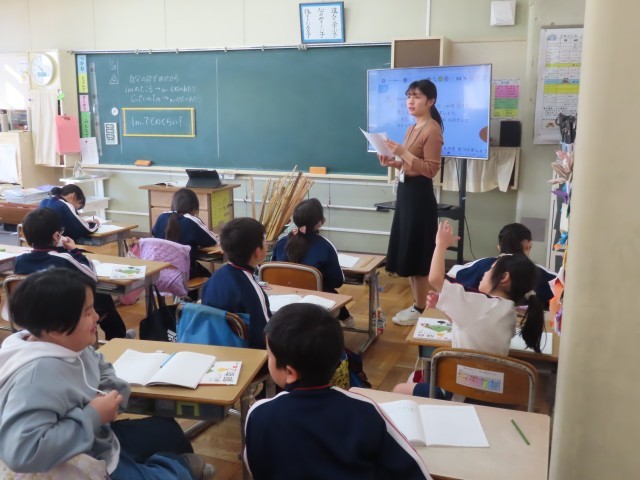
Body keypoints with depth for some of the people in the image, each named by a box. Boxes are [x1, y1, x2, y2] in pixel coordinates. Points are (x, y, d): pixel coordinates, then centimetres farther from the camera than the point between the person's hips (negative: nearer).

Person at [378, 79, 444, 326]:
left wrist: (403, 152, -23)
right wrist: (393, 162, 8)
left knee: (418, 255, -2)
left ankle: (420, 309, 10)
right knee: (407, 253, 13)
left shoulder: (432, 129, -12)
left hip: (419, 195, -10)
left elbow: (430, 170, -18)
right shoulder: (412, 128, 16)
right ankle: (417, 304, 24)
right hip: (405, 191, 10)